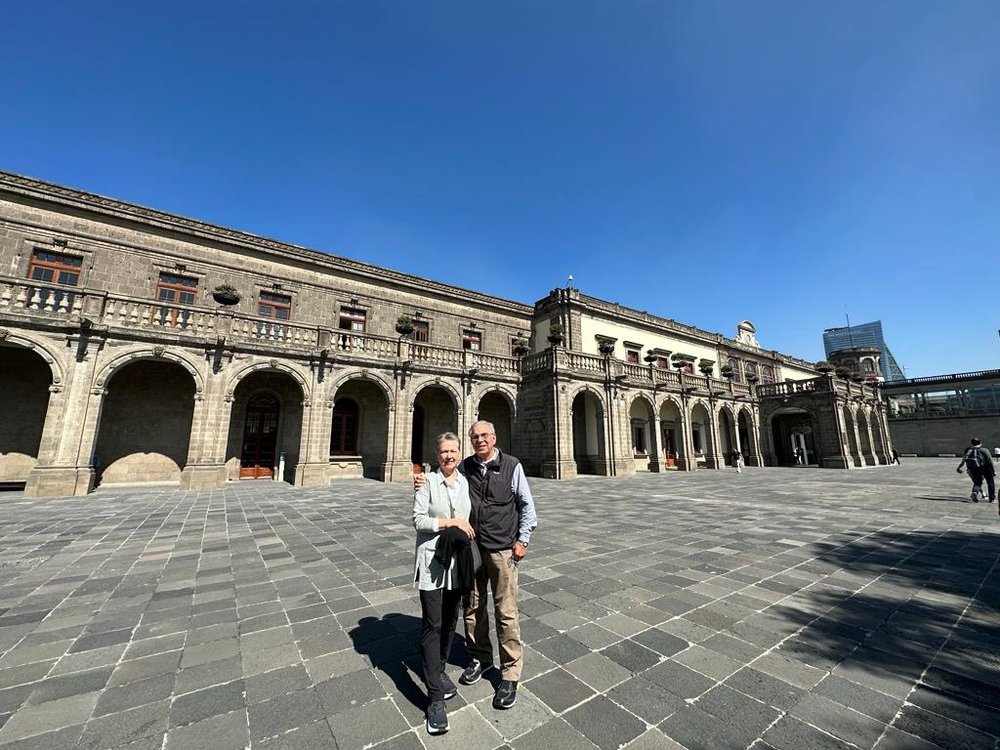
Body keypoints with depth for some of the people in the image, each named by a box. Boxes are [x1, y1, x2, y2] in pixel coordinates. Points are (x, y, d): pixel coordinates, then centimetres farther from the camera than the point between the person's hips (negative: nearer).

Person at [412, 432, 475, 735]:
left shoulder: (465, 482, 3)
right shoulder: (427, 482, -12)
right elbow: (418, 520, -15)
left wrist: (466, 533, 7)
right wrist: (450, 522, -19)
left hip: (458, 561, 5)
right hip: (432, 561, -5)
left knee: (450, 621, 17)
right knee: (432, 625, 0)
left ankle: (438, 671, 39)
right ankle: (435, 698, 12)